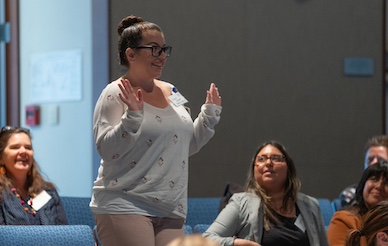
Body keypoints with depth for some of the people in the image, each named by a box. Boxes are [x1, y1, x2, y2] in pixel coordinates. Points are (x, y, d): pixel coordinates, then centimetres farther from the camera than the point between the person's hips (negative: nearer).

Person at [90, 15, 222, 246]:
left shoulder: (172, 93, 15)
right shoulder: (115, 94, -6)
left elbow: (188, 145, 23)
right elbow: (107, 149, -15)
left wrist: (210, 115, 13)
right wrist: (133, 116, -25)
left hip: (170, 210, 7)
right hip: (125, 207, -7)